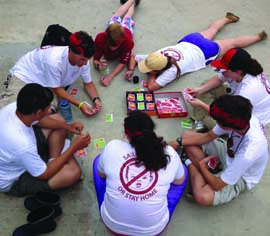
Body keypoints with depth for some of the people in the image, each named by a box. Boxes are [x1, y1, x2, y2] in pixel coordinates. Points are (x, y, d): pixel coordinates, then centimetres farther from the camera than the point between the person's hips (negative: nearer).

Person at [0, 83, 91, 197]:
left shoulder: (13, 107, -21)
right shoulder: (23, 145, -42)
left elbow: (37, 119, 4)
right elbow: (45, 174, -24)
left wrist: (67, 126, -5)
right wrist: (74, 147, -20)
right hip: (14, 180, -8)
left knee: (58, 119, 7)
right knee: (73, 172, -26)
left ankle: (54, 161, 7)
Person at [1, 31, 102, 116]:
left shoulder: (83, 59, -17)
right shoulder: (54, 60, -35)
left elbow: (88, 83, -2)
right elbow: (57, 89, -21)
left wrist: (96, 99, -21)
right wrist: (80, 104, -27)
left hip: (46, 86, 5)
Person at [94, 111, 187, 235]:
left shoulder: (112, 147, -16)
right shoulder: (169, 153, -15)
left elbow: (101, 174, 5)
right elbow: (180, 181, 7)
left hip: (112, 223, 1)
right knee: (183, 170, 19)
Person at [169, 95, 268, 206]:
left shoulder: (249, 153, -44)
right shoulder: (243, 118, -25)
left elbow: (217, 185, -29)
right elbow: (209, 136, -5)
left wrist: (201, 164, -12)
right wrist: (179, 142, -11)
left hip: (240, 177, -6)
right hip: (230, 152, 6)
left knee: (203, 197, -33)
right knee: (186, 135, -2)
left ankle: (190, 164, -5)